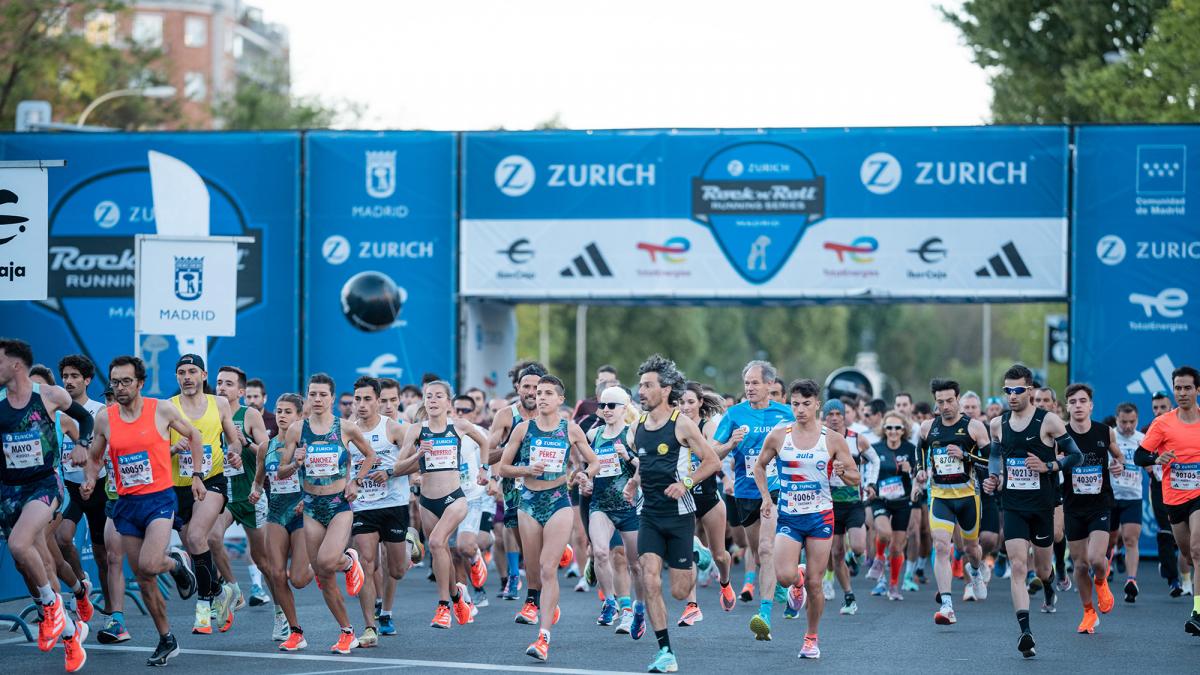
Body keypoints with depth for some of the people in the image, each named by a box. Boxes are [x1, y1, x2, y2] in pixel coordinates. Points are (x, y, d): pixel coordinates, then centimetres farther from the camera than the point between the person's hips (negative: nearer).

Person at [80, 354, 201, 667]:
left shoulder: (162, 410, -6)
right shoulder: (104, 418, 1)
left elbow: (194, 435, 9)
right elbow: (94, 457, 14)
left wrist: (197, 475, 5)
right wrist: (89, 480, -6)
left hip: (160, 499, -4)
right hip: (126, 503, 4)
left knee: (149, 565, -24)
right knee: (142, 579, 7)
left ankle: (178, 562, 12)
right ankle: (167, 640, 21)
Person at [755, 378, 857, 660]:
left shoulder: (833, 440, -1)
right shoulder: (778, 435, 0)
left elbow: (855, 478, 4)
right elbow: (760, 466, 15)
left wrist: (842, 472, -18)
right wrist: (766, 498, 2)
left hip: (821, 517, 0)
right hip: (788, 518, 0)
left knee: (814, 583, 1)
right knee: (784, 576, -18)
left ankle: (812, 637, 21)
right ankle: (797, 581, 20)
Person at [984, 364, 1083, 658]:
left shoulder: (1049, 421, -8)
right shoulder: (998, 424, 5)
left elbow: (1075, 455, -4)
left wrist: (1047, 466, -18)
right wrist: (993, 477, 4)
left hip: (1043, 506, -2)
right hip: (1013, 507, 2)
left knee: (1042, 566, 14)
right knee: (1017, 567, -13)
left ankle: (1048, 587, 53)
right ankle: (1025, 632, -19)